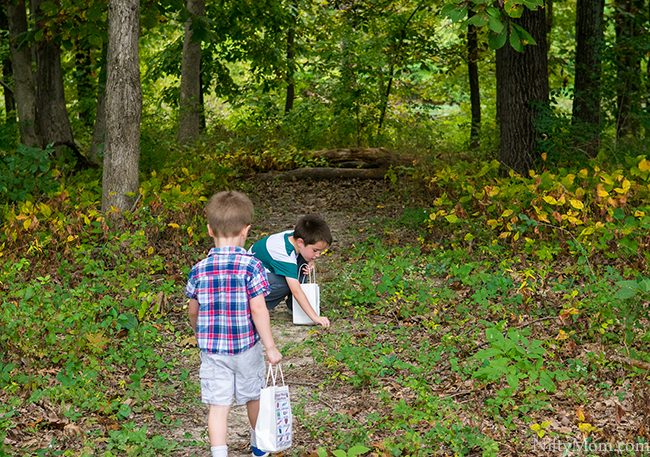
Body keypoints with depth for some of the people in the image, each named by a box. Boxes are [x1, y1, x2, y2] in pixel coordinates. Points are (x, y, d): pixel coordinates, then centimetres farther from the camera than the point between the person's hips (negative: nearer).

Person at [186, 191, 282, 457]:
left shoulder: (199, 270, -4)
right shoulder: (251, 266, -14)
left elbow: (193, 311, 6)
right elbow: (258, 310, -17)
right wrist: (271, 347, -9)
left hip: (212, 349, 1)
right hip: (246, 345, -1)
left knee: (218, 405, 2)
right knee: (253, 396, 21)